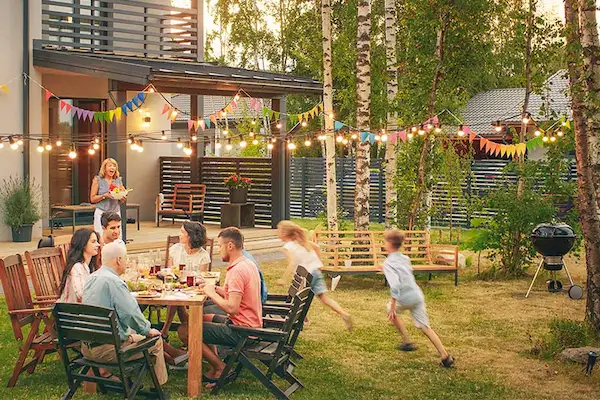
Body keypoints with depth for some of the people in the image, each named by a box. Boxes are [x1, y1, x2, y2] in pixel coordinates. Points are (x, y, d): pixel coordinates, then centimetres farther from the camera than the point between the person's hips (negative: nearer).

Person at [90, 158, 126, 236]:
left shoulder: (118, 180, 9)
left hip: (116, 212, 3)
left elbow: (122, 200, 16)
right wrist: (105, 195, -17)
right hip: (101, 212, -3)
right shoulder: (98, 180, -1)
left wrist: (123, 197, -7)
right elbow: (92, 199, -3)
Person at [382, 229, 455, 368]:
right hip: (418, 295, 6)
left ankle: (407, 342, 24)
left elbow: (395, 285, -24)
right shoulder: (405, 259, 11)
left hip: (405, 299, -6)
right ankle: (446, 357, 5)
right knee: (425, 327, 12)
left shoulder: (388, 263, -13)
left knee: (391, 309, 26)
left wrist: (392, 306, -22)